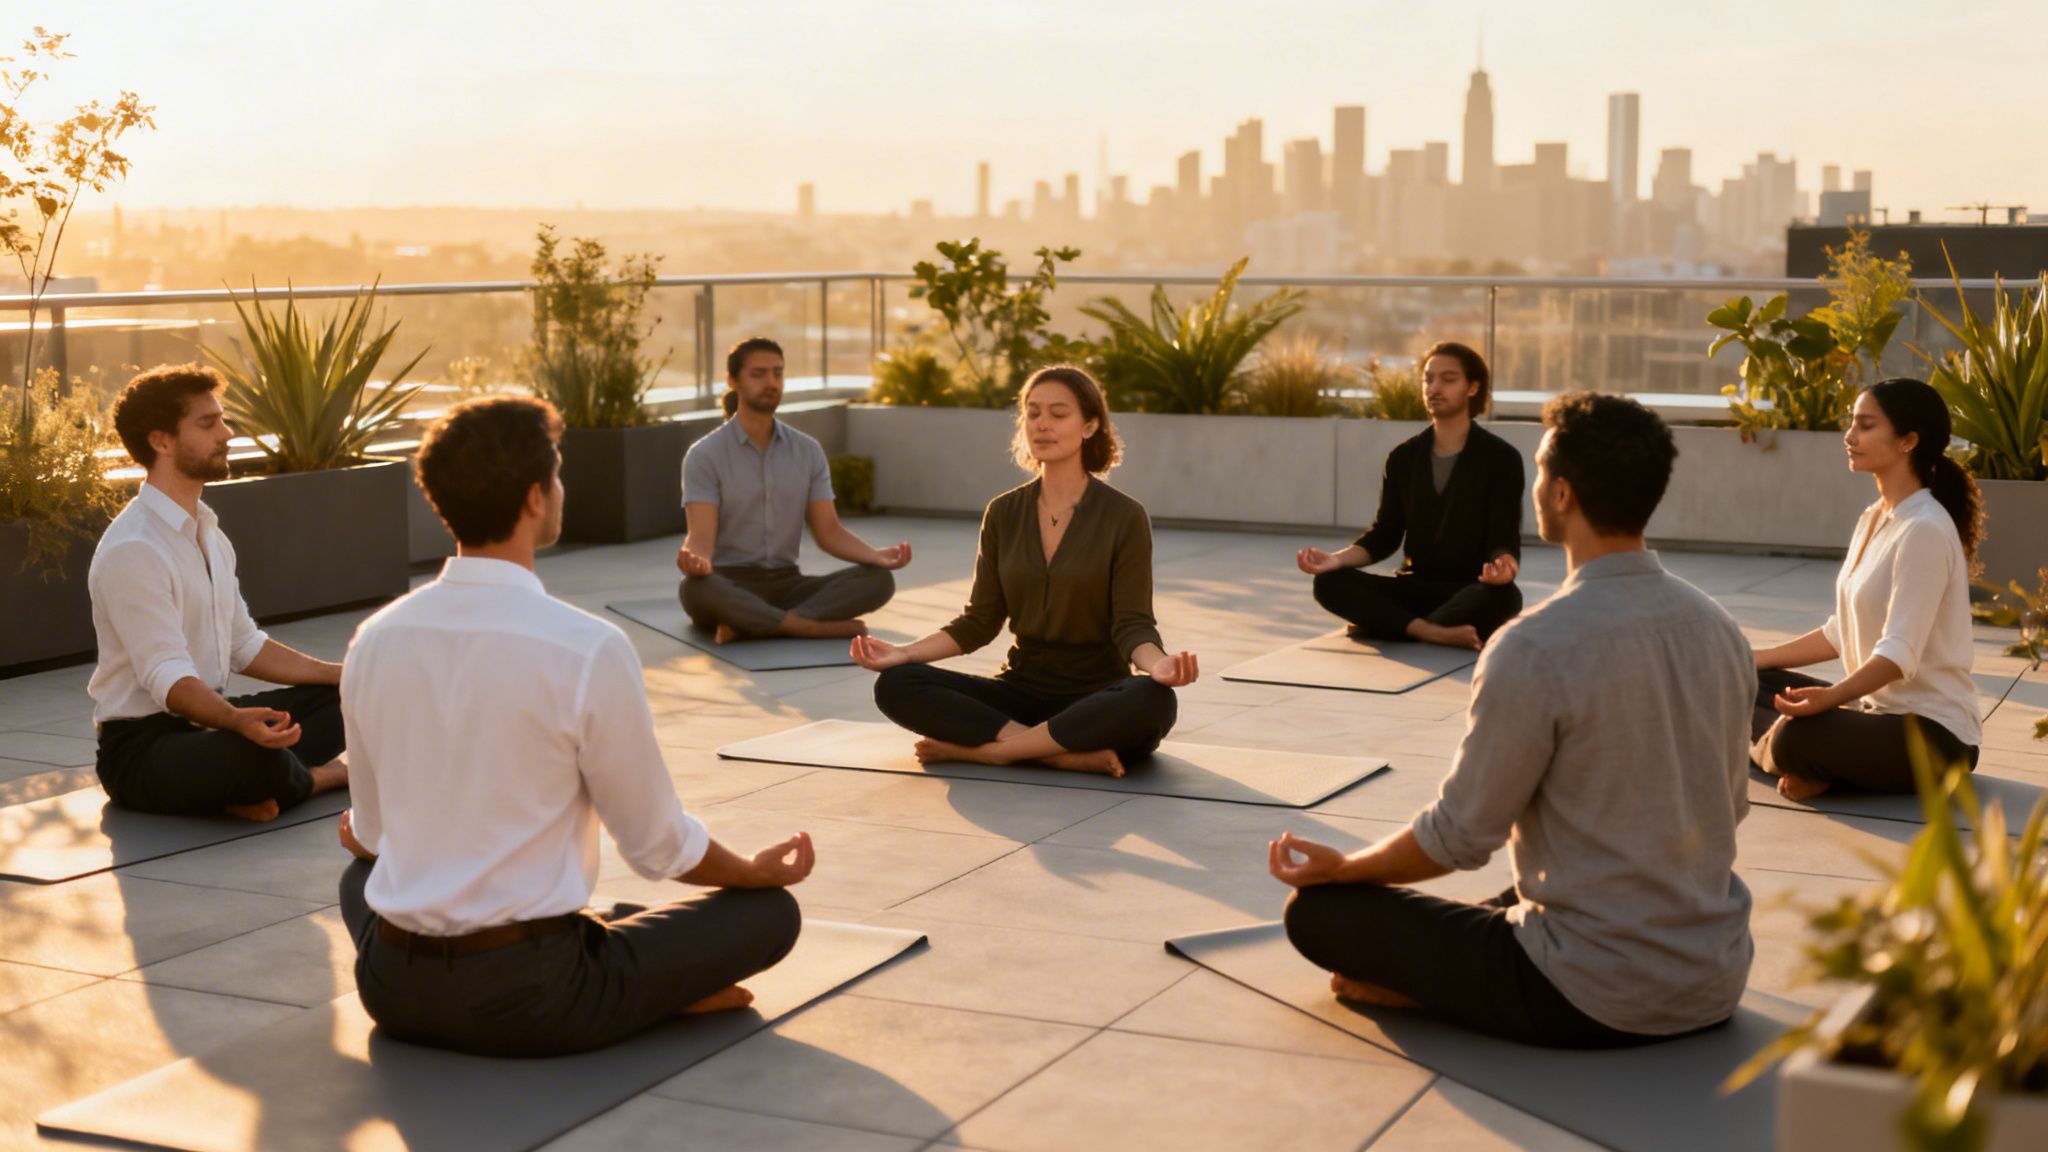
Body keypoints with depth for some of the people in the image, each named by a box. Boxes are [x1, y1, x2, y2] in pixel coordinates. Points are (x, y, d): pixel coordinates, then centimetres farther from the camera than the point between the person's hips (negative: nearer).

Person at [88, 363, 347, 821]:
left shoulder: (208, 534, 12)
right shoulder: (131, 551, -20)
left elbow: (246, 646, 12)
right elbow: (168, 678, -27)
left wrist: (346, 674, 2)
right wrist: (239, 721, -45)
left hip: (209, 718, 10)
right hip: (142, 745, -10)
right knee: (251, 755, -37)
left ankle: (249, 787, -13)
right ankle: (324, 775, -3)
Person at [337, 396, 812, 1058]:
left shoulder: (374, 642, 0)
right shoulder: (589, 650, -16)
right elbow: (659, 847, -5)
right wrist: (760, 871, 16)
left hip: (393, 993, 3)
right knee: (770, 912, 11)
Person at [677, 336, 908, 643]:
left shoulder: (808, 451, 7)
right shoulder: (705, 455, -6)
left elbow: (829, 531, 4)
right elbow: (701, 538, -15)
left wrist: (877, 555, -17)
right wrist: (695, 560, -41)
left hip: (785, 583, 4)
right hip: (729, 586, -4)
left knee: (878, 579, -21)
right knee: (696, 589, -41)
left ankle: (749, 626, -33)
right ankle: (818, 627, -32)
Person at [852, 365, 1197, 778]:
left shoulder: (1125, 517, -5)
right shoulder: (1003, 513, 6)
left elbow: (1132, 626, -10)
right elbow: (980, 621, 6)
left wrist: (1159, 663, -33)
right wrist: (904, 653, -9)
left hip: (1096, 697, -3)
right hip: (1021, 689, 3)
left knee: (1153, 700, -38)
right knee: (895, 685, -21)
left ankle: (979, 748, -27)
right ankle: (1071, 755, -28)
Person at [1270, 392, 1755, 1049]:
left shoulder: (1535, 649, -21)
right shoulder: (1720, 631, 1)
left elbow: (1459, 837, -12)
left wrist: (1339, 867, 6)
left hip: (1591, 1005, -7)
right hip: (1718, 985, 7)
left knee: (1318, 911, 0)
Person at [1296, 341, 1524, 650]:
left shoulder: (1500, 458, -3)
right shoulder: (1403, 457, 8)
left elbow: (1504, 540, -10)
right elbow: (1385, 534, 8)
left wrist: (1504, 565, -35)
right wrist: (1337, 558, -12)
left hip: (1472, 592, -3)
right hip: (1416, 587, 3)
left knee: (1503, 596, -39)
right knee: (1330, 582, -22)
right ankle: (1433, 632, -37)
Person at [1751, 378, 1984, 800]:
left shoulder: (1925, 530, -19)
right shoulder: (1873, 520, 11)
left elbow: (1900, 653, -28)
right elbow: (1841, 633, 16)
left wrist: (1830, 697, -42)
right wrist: (1754, 660, 13)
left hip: (1933, 733, -10)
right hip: (1877, 705, 10)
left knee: (1796, 740, -34)